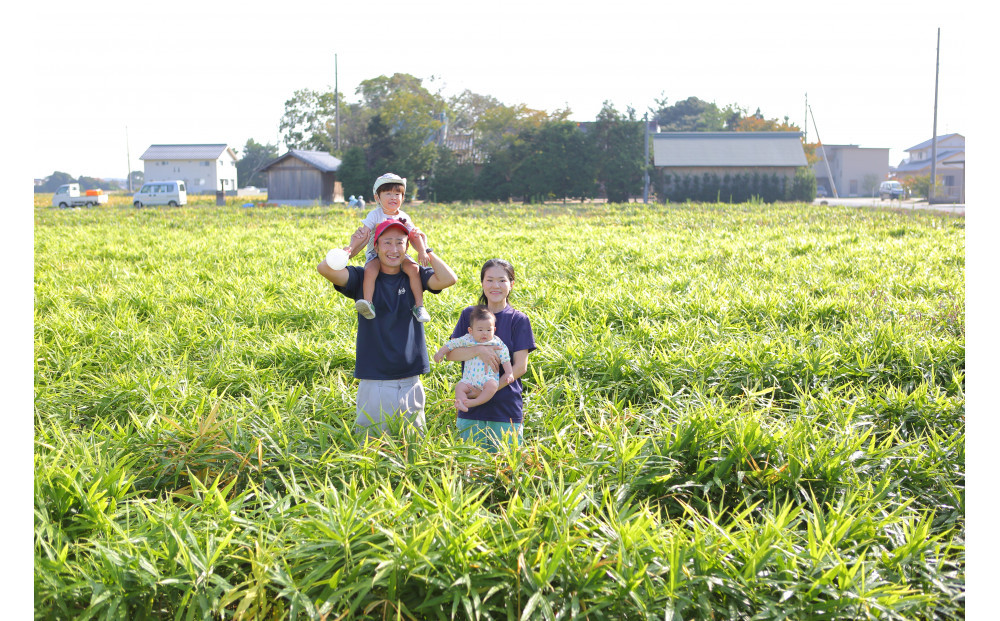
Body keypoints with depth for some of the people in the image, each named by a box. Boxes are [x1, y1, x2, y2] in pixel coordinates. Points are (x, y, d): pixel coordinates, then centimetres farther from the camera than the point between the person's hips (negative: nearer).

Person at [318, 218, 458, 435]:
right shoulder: (363, 278, 1)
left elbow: (449, 279, -12)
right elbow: (325, 268, -15)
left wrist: (425, 249, -4)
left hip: (411, 383, 2)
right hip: (373, 383, -2)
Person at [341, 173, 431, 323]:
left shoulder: (404, 217, 4)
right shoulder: (375, 215, -4)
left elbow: (415, 236, 3)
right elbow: (362, 233, -13)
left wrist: (422, 252, -14)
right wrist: (351, 247, -28)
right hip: (376, 254, -2)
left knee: (413, 268, -25)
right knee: (370, 270, -34)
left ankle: (419, 305, -17)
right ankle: (368, 303, -34)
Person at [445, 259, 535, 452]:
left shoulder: (519, 320, -1)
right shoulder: (469, 314, 5)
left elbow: (520, 366, -7)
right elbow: (450, 353, -1)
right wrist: (478, 350, -19)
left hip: (507, 408, -1)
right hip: (471, 409, 2)